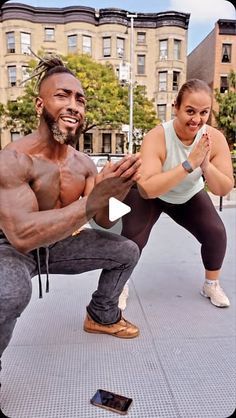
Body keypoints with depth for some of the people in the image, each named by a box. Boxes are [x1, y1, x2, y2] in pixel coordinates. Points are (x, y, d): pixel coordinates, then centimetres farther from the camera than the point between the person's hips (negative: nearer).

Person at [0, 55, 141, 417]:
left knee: (127, 251, 6)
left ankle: (102, 316, 28)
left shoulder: (83, 163, -6)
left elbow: (105, 221, -5)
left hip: (57, 245, 7)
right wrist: (93, 199, -43)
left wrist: (114, 193, -28)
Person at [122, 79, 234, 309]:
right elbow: (146, 189, -45)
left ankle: (211, 285, 19)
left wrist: (206, 165, -38)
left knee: (216, 233, -10)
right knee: (133, 238, -18)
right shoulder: (157, 137, -34)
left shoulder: (215, 138, -22)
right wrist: (189, 164, -47)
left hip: (189, 197, 3)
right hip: (149, 196, -3)